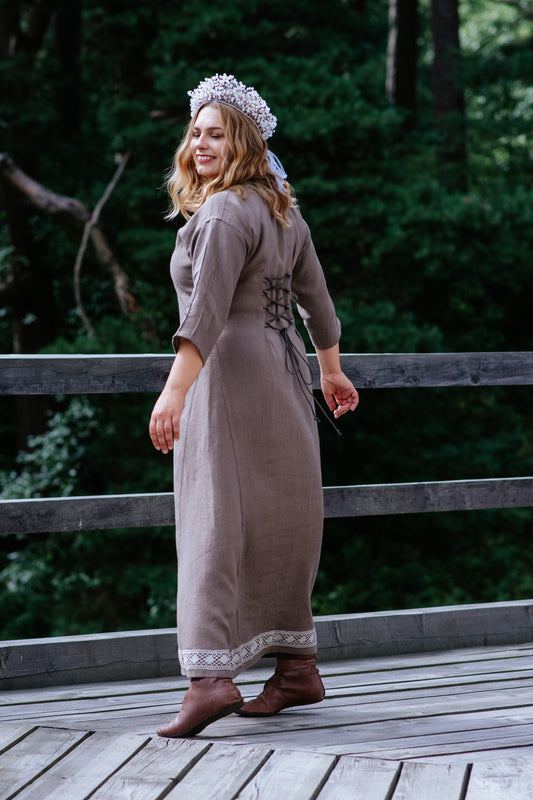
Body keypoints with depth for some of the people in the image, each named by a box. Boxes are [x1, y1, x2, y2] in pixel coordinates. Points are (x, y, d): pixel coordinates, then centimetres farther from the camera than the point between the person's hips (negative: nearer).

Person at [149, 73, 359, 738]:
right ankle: (296, 666, 18)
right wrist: (331, 372, 35)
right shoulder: (281, 209, 16)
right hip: (282, 369, 9)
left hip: (231, 372, -9)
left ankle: (210, 677, -21)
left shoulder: (224, 214, -13)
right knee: (278, 521, 13)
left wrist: (175, 390, -30)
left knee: (215, 519, -13)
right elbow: (316, 298, 23)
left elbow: (205, 311, -24)